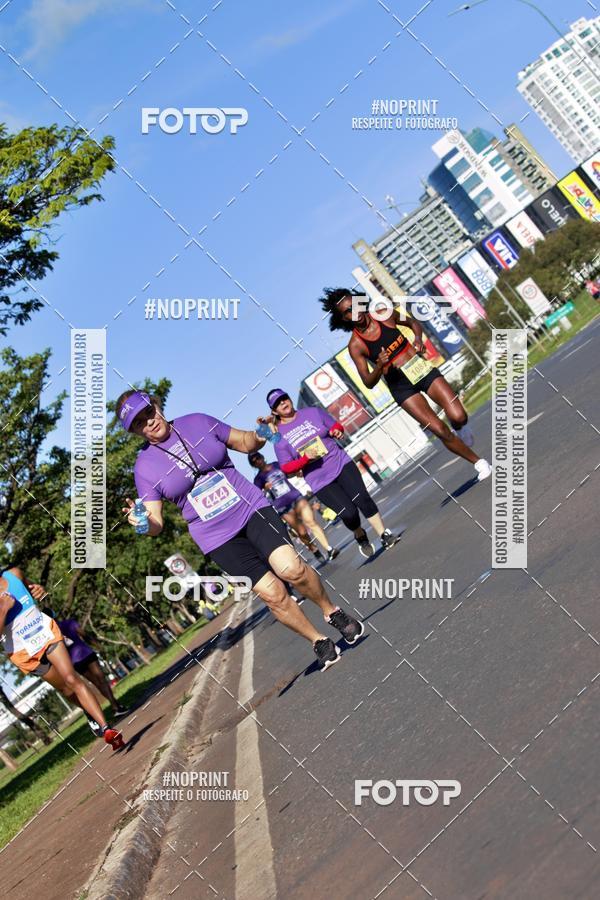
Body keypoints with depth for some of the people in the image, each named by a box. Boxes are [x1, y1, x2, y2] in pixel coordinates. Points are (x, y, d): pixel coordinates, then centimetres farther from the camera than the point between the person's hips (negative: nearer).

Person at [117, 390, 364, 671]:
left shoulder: (198, 422, 0)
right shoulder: (144, 467, -4)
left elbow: (245, 443, 12)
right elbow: (156, 525, -5)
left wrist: (259, 436, -11)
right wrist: (143, 522, -29)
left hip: (250, 507, 1)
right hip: (217, 539, -1)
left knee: (290, 568, -21)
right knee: (273, 593, -8)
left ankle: (331, 611, 7)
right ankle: (319, 641, 16)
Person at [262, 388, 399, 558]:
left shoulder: (313, 412, 6)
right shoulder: (279, 436, -1)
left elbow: (334, 425, 14)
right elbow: (286, 468, -3)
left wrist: (337, 430, -10)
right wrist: (305, 458, -19)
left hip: (341, 464, 2)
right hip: (319, 481, -2)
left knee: (362, 498, -13)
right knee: (349, 513, -12)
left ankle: (384, 535, -1)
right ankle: (360, 537, 18)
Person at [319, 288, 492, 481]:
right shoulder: (355, 345, -8)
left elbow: (413, 322, 15)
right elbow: (369, 382, -6)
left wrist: (418, 337, -6)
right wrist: (380, 366, -26)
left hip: (422, 369, 2)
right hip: (401, 386, -2)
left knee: (459, 417, -15)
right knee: (440, 430, -11)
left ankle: (459, 428, 24)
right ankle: (479, 463, 8)